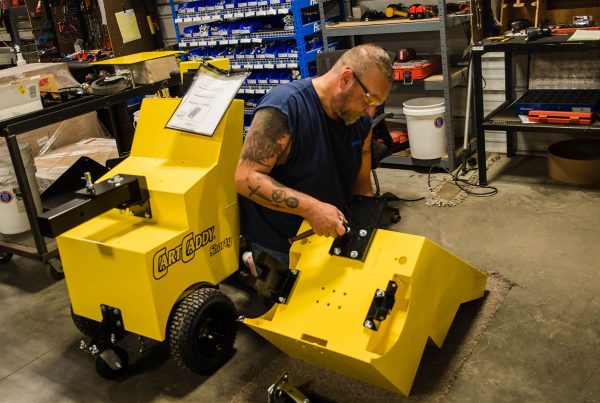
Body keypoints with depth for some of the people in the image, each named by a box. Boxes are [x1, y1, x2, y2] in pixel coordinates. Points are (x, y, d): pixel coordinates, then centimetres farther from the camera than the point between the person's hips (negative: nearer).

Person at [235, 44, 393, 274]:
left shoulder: (361, 120, -2)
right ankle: (257, 264, 29)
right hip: (278, 244, -6)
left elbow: (361, 184, 6)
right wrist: (310, 207, -35)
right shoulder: (283, 108, -25)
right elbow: (246, 178, -27)